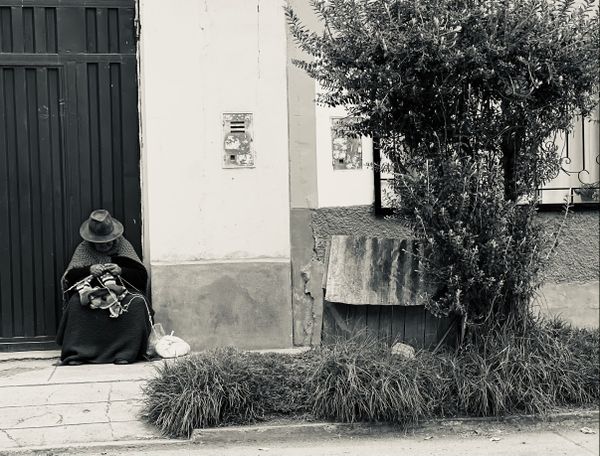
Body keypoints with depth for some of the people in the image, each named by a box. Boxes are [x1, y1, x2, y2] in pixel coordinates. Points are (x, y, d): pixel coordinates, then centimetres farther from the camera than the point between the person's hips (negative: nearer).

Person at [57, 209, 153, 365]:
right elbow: (69, 276, -1)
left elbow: (141, 276, 0)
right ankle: (75, 353, -25)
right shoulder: (83, 249, 6)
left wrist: (121, 271, -19)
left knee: (137, 303, -32)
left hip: (121, 289, 0)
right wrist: (89, 270, -19)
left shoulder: (123, 246, 5)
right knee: (75, 304, -31)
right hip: (91, 289, 0)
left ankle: (126, 352, -28)